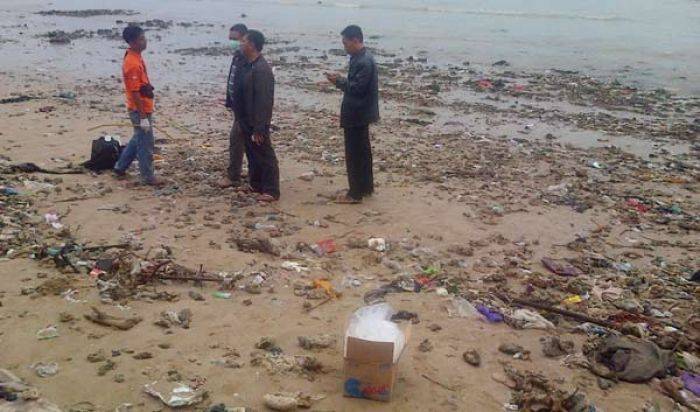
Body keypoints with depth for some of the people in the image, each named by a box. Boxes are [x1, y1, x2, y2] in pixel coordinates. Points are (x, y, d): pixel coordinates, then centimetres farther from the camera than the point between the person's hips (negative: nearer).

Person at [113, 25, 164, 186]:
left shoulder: (135, 57, 7)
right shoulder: (132, 63, -23)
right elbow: (134, 93, -23)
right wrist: (143, 117, -22)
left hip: (143, 108, 10)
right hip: (140, 111, -10)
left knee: (138, 140, 22)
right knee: (146, 144, 1)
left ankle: (120, 167, 33)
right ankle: (148, 177, 13)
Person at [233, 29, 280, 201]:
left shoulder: (262, 70, -21)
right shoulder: (247, 66, 10)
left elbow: (264, 102, -24)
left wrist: (258, 129, -24)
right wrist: (239, 121, 16)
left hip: (256, 124, -10)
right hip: (246, 122, 10)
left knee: (265, 157, 0)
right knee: (252, 155, 20)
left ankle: (270, 191, 9)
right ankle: (255, 185, 33)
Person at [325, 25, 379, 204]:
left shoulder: (364, 62, -21)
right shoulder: (360, 58, 10)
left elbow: (357, 88, -24)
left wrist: (339, 81, -14)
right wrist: (340, 80, 5)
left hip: (357, 115, -10)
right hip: (360, 114, 10)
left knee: (354, 154, -3)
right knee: (363, 150, 18)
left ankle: (355, 193, 5)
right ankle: (366, 187, 29)